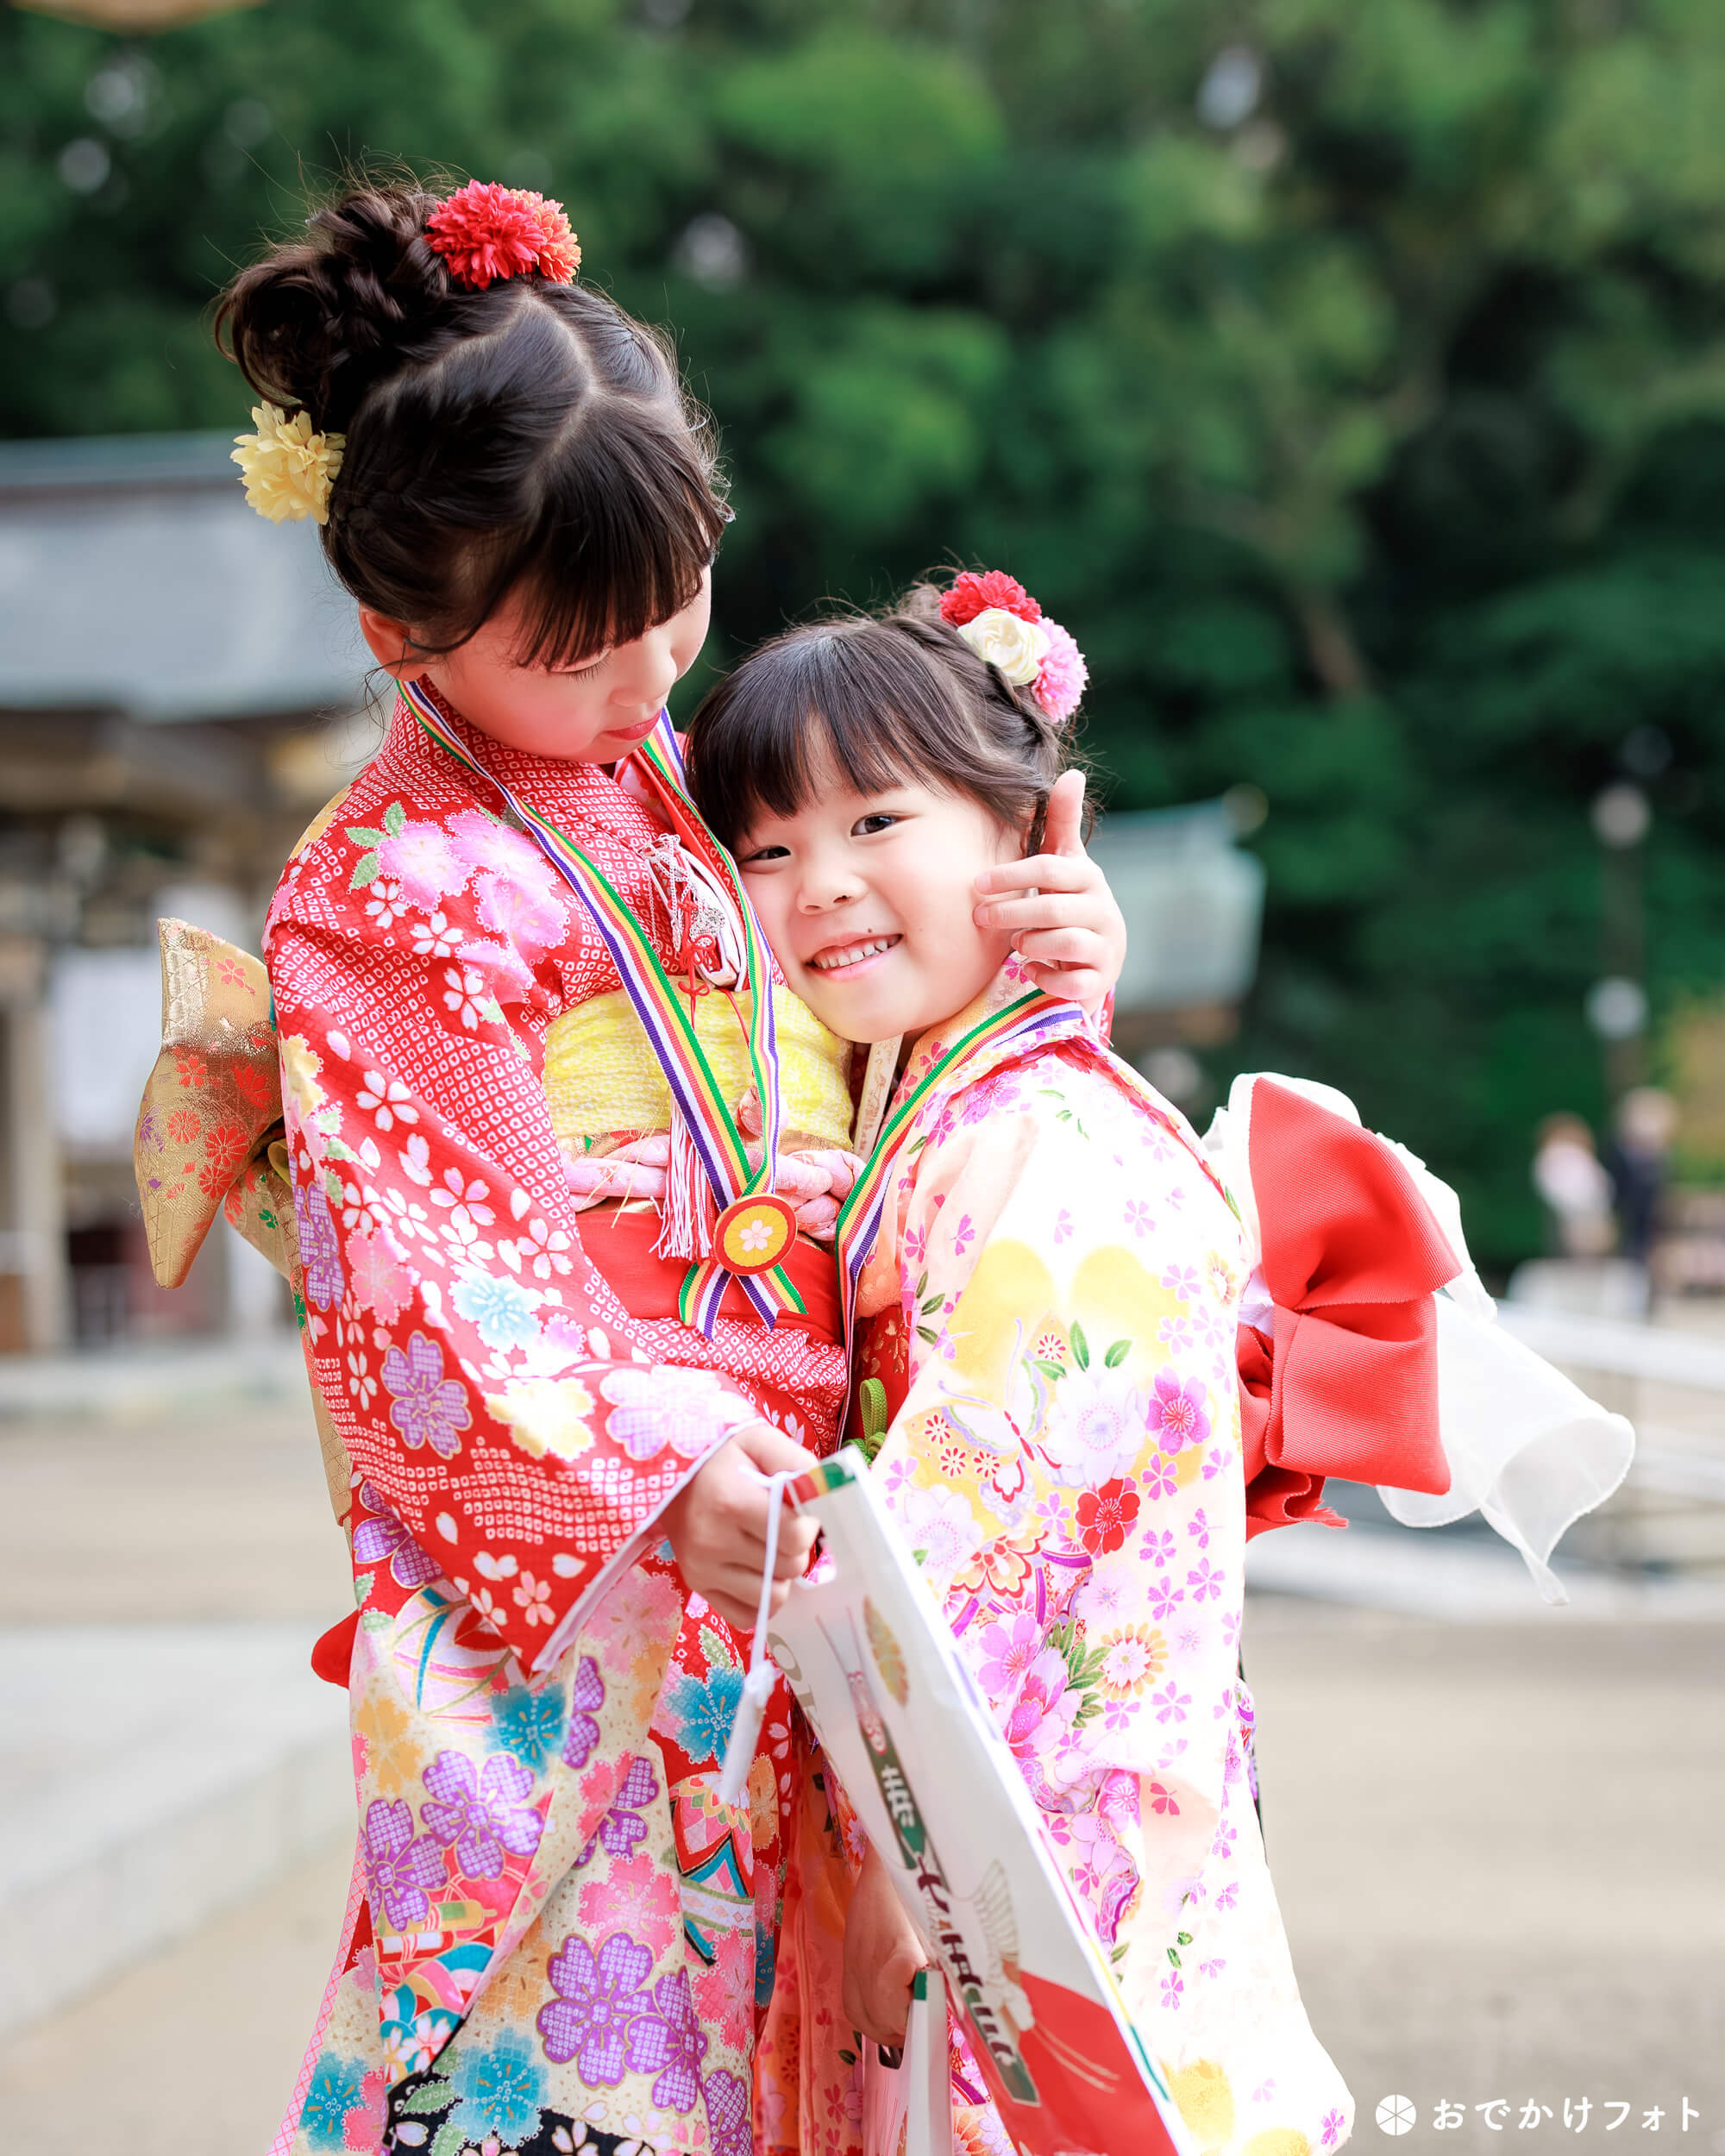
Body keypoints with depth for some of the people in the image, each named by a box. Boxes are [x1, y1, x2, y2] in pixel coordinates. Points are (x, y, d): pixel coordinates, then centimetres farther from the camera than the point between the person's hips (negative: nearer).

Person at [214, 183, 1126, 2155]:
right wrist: (667, 1487, -26)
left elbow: (862, 1076, 23)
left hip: (776, 1560, 7)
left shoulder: (678, 798, 16)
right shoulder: (381, 898, -8)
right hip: (562, 1608, -7)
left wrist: (1030, 963, 4)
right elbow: (430, 1272, -15)